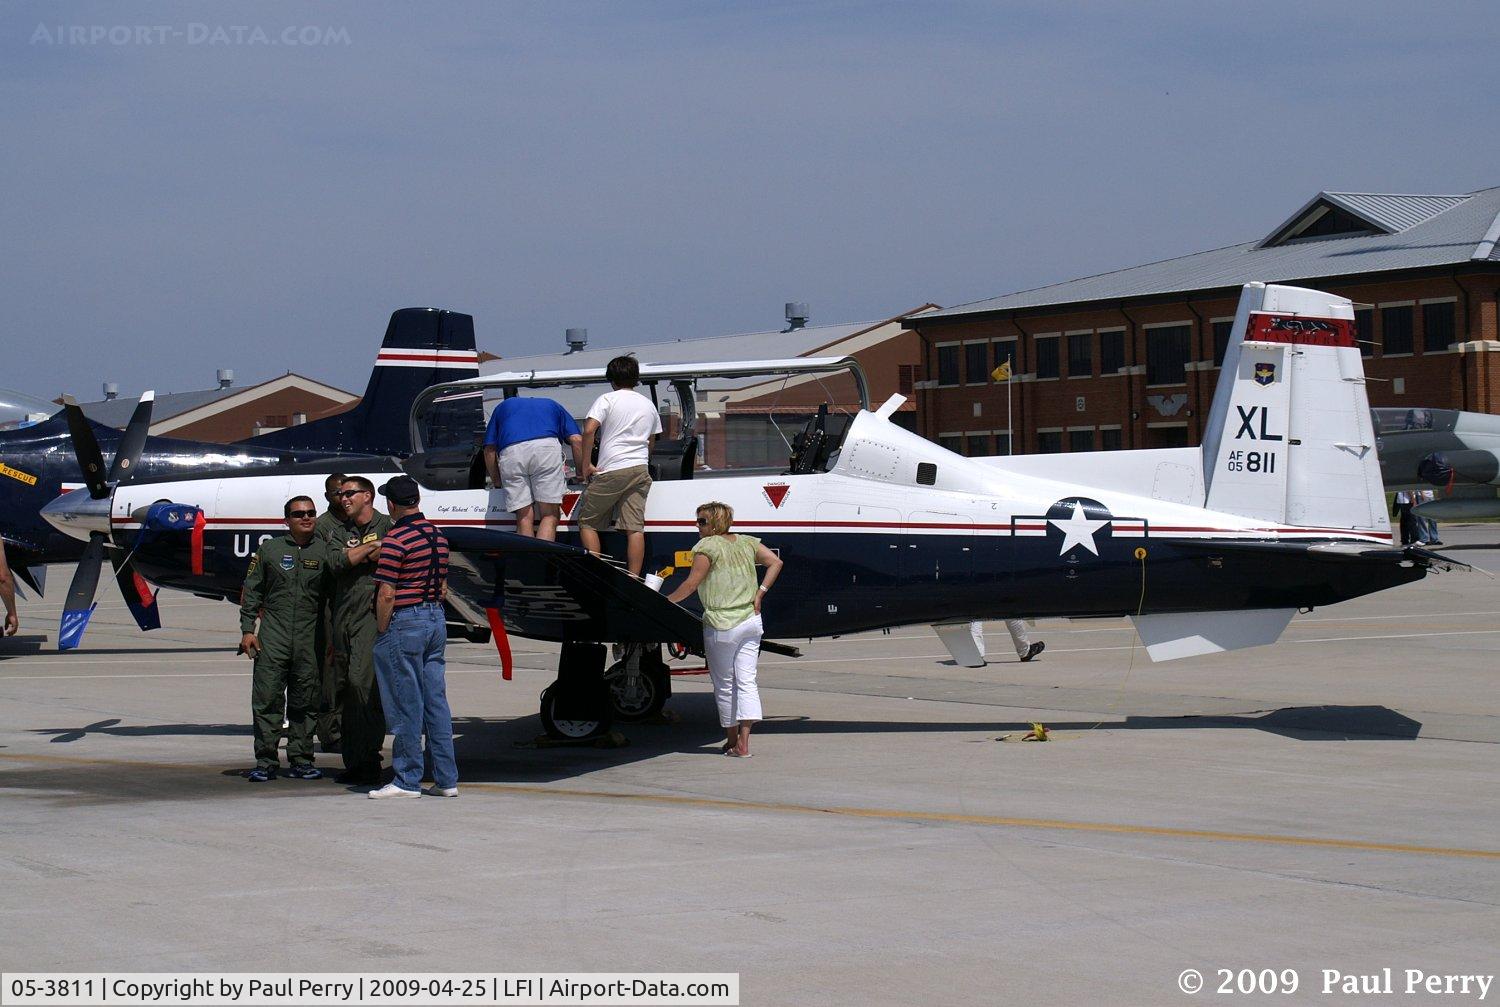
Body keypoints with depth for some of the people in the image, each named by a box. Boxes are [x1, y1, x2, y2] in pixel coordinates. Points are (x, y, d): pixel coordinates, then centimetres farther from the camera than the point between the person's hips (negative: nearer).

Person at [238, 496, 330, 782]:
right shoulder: (269, 549, 6)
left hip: (309, 638, 1)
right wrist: (247, 630, 2)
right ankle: (266, 762, 1)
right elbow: (251, 591, 9)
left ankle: (301, 760, 14)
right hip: (272, 637, -1)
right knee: (266, 700, -4)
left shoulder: (323, 552, 7)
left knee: (304, 702, 6)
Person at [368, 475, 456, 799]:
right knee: (436, 700, 9)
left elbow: (387, 595, -17)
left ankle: (407, 780, 1)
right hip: (437, 620, 8)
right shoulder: (437, 536, 11)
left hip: (405, 623, -8)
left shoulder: (395, 540, -15)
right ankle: (446, 779, 9)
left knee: (406, 705, -2)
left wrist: (381, 632, -8)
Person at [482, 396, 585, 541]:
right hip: (546, 446, -1)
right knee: (550, 516, 0)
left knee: (524, 518, 6)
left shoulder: (503, 406, 37)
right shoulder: (551, 405, 35)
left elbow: (489, 449, 27)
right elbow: (577, 440, 19)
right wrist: (582, 474, 26)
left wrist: (497, 483, 36)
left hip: (510, 453, 1)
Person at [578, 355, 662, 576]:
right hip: (640, 470, 5)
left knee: (587, 521, 6)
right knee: (635, 527, -1)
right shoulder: (648, 405, 18)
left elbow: (589, 430, -12)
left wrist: (586, 464, -6)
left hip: (612, 470, -5)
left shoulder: (607, 399, 1)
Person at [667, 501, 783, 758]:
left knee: (724, 685, 8)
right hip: (751, 621, 6)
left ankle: (731, 740, 17)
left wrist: (665, 601, 0)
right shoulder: (747, 542, 9)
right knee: (746, 681, 2)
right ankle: (743, 742, -7)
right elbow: (775, 562, 4)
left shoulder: (707, 546, -10)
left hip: (722, 626, -6)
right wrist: (759, 593, 3)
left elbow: (691, 584, -12)